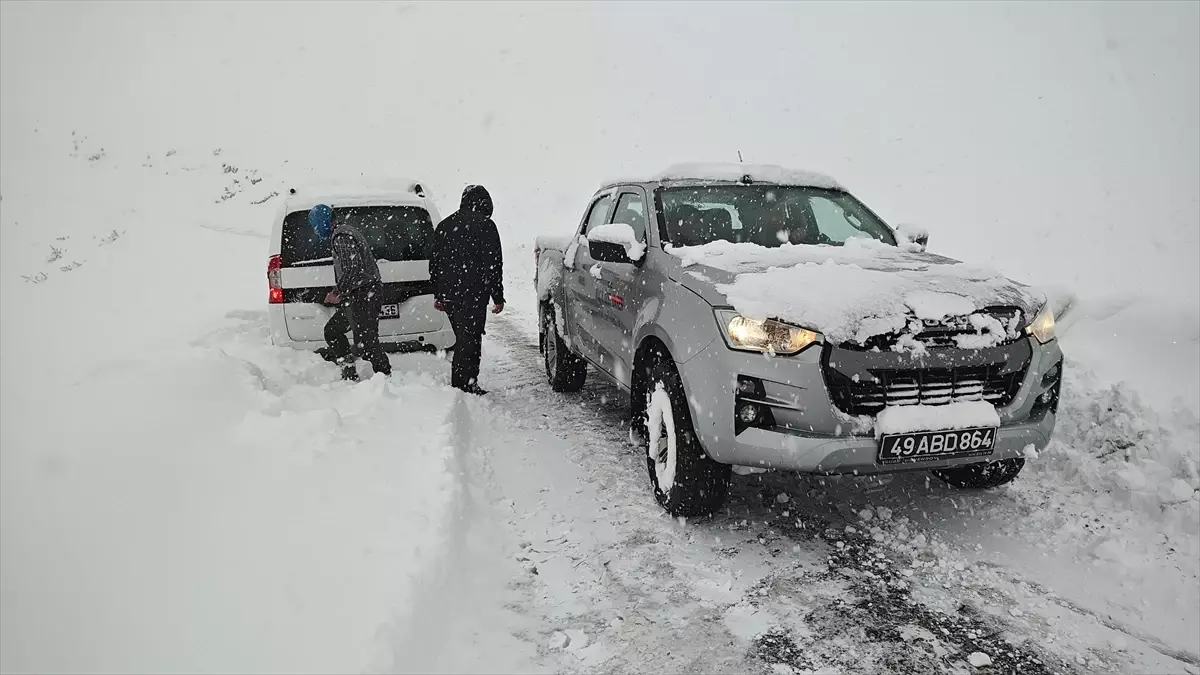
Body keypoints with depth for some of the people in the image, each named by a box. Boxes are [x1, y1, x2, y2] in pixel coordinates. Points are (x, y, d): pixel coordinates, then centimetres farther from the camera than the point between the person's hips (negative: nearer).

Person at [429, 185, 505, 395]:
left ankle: (460, 384, 20)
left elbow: (434, 262, 18)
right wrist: (498, 297, -5)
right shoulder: (484, 225, -6)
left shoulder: (444, 225, 14)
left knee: (463, 339, 17)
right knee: (470, 340, -2)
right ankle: (464, 385, -3)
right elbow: (493, 264, -9)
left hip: (448, 293, 7)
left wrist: (438, 294, 24)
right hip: (473, 295, -7)